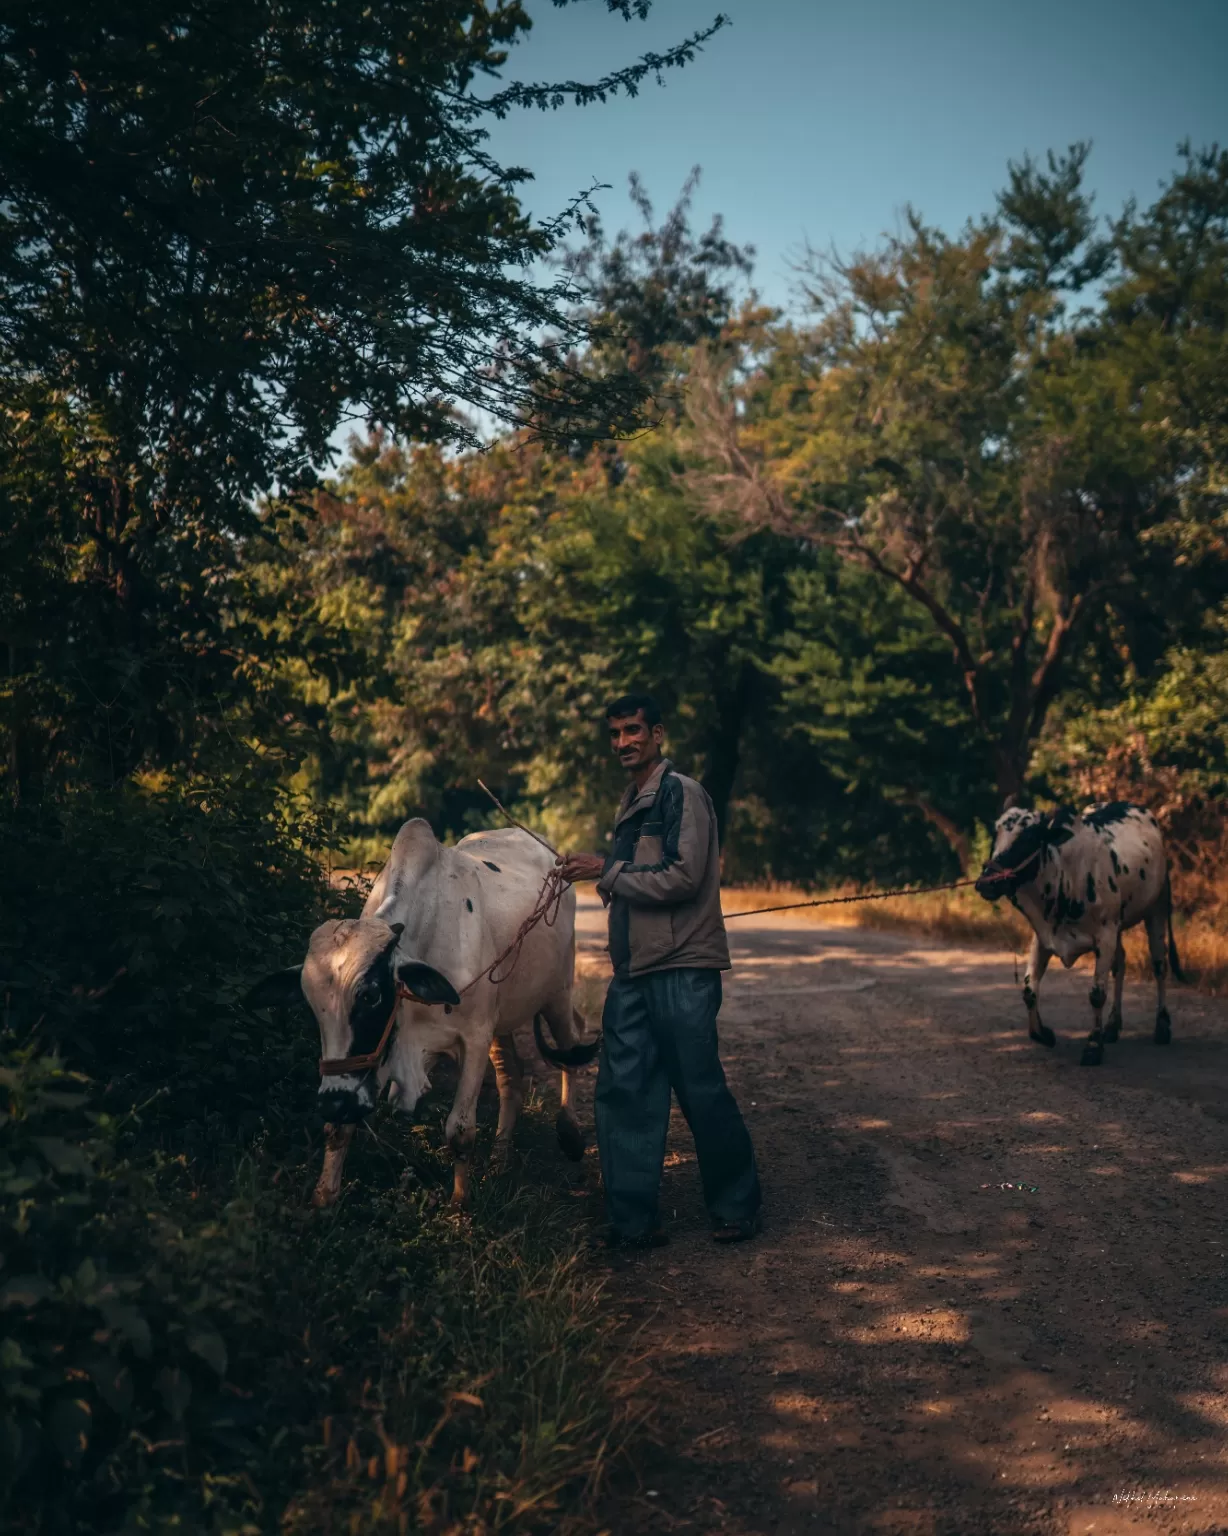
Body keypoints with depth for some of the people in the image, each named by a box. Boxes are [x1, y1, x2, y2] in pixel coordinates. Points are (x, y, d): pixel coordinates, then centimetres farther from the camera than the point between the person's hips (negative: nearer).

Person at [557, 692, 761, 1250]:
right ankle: (632, 1221, 10)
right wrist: (600, 873, 11)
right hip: (632, 972, 8)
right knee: (622, 1092, 4)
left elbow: (684, 878, -17)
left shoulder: (682, 793, -7)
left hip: (682, 972, -8)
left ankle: (736, 1209, 15)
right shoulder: (632, 803, 20)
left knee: (702, 1092, -1)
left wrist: (606, 872, -13)